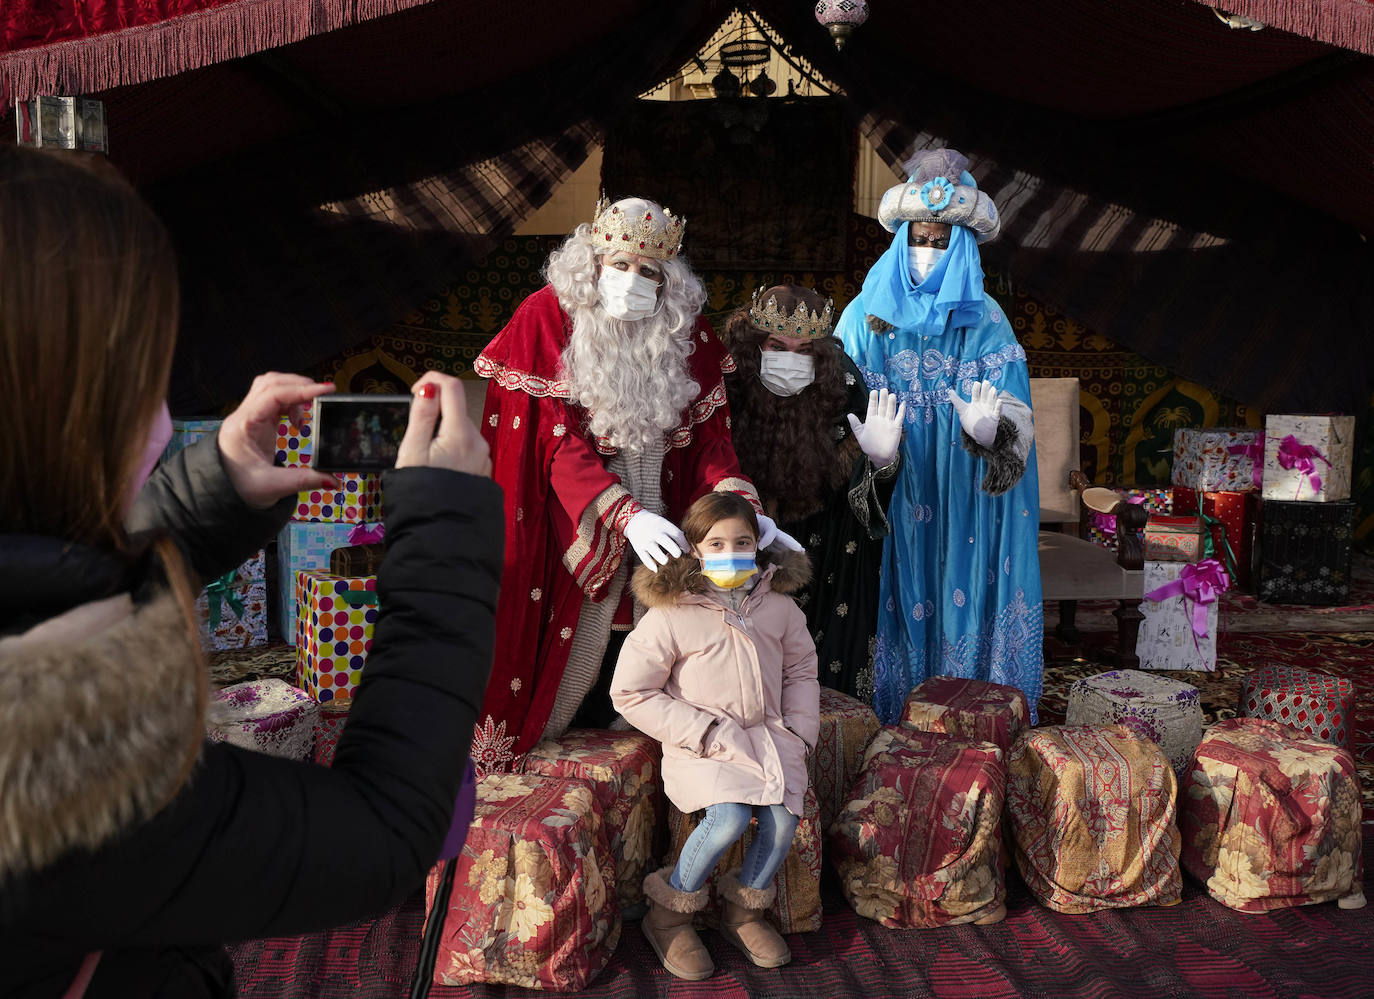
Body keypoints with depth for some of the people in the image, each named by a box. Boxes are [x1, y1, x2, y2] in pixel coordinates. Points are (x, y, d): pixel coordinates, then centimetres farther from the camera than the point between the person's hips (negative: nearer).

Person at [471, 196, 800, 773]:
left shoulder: (687, 333, 1)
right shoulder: (548, 319, -10)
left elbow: (709, 434, -1)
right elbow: (557, 442, -17)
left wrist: (741, 506, -20)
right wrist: (626, 516, -29)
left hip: (655, 512, 3)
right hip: (567, 518, -3)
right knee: (576, 626, -1)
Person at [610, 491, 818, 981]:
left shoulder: (778, 604, 5)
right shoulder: (670, 614, -11)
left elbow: (801, 669, 19)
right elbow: (630, 692, -9)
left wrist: (799, 731, 4)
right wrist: (704, 731, -14)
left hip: (768, 734, 5)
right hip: (702, 745, -4)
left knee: (783, 819, -19)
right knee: (730, 816, -28)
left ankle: (743, 913, 11)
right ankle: (667, 915, -1)